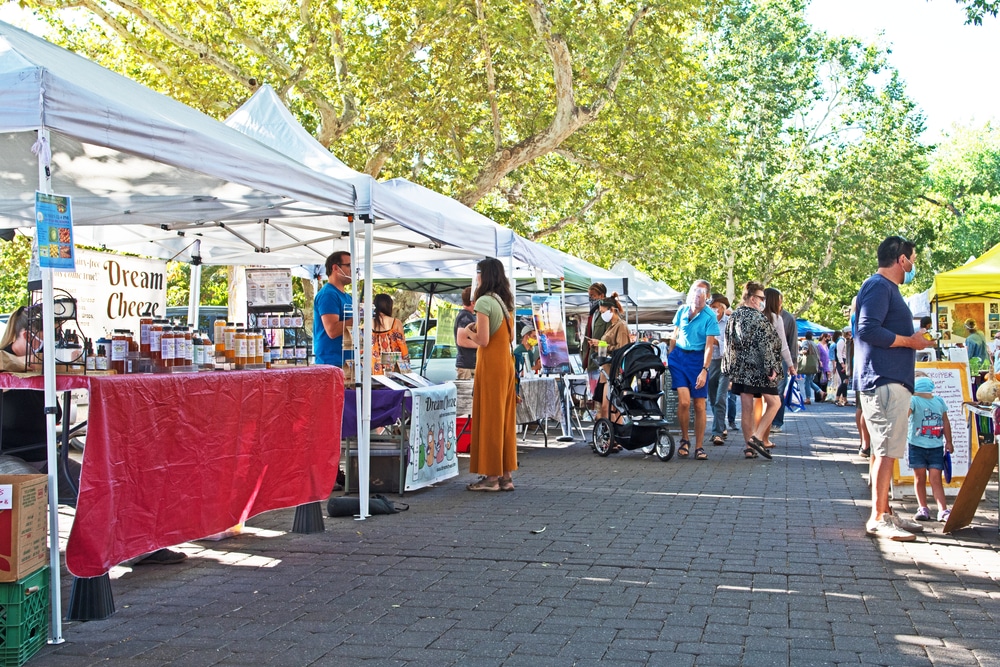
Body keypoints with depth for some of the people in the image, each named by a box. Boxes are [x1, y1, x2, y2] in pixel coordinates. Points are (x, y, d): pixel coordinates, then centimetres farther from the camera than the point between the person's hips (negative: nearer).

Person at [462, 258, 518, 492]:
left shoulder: (484, 301, -14)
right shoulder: (506, 301, 12)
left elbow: (483, 340, -20)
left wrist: (469, 331, -1)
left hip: (490, 364, -8)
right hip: (507, 362, 8)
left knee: (489, 417, -2)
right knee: (505, 418, 10)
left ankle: (491, 476, 2)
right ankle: (506, 475, 14)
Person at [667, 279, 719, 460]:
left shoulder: (710, 316, -8)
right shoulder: (682, 310, 3)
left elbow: (709, 346, -13)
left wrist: (704, 370, -20)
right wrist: (669, 357, 14)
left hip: (698, 359, -2)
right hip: (679, 357, 2)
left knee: (699, 405, 0)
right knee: (684, 401, -13)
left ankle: (699, 447, 11)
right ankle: (684, 440, 7)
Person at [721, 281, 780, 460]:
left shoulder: (734, 316, 9)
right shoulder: (758, 317, -12)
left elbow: (729, 343, 13)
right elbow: (766, 345, -16)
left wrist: (732, 368, 19)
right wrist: (771, 368, -13)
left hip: (740, 369, 7)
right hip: (757, 369, -7)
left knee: (747, 408, 9)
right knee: (774, 402, 6)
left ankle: (749, 447, 9)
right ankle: (757, 437, -6)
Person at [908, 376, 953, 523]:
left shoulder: (939, 401, 8)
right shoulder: (914, 401, -6)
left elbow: (945, 422, 16)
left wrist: (948, 442, 16)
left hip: (936, 447, 2)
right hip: (917, 446, -2)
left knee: (936, 479, -3)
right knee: (920, 478, 7)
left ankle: (943, 511, -8)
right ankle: (923, 509, 16)